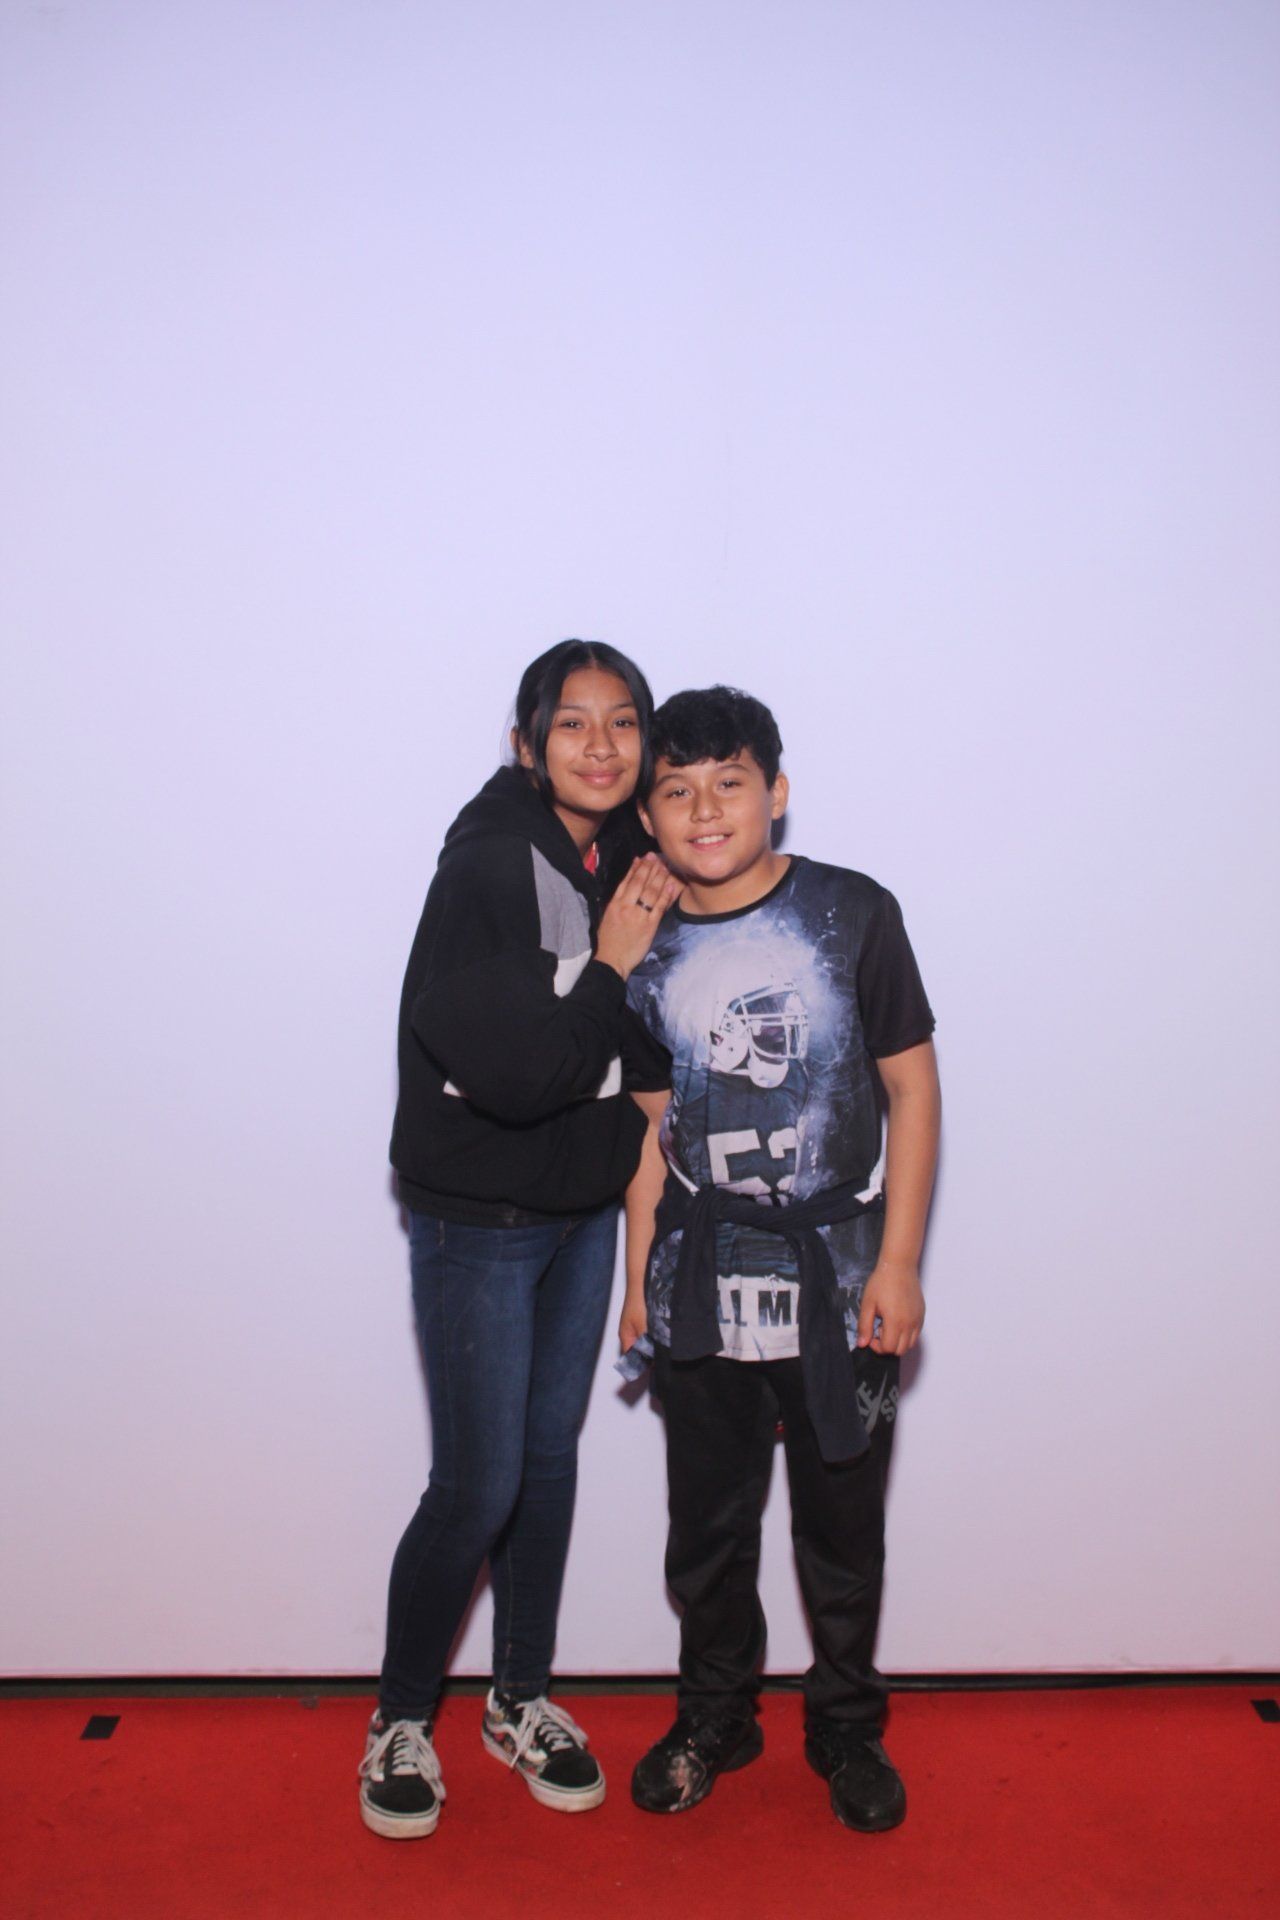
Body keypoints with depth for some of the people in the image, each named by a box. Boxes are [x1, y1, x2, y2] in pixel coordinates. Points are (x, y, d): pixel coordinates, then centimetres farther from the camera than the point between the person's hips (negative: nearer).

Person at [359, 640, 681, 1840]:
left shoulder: (627, 856, 2)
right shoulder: (488, 862, -20)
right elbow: (514, 1073, -27)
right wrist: (612, 967, -20)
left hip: (583, 1212, 7)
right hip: (478, 1221, -7)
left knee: (551, 1455, 16)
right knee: (477, 1486, 1)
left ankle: (521, 1701, 34)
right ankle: (400, 1720, 24)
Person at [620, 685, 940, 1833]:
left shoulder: (853, 914, -9)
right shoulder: (648, 950, 0)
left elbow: (912, 1088, -5)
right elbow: (654, 1123, 7)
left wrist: (899, 1262, -8)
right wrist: (639, 1274, 6)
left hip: (838, 1275, -2)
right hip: (702, 1284, 2)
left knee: (843, 1523, 12)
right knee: (707, 1521, 15)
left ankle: (847, 1728, 35)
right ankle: (714, 1717, 37)